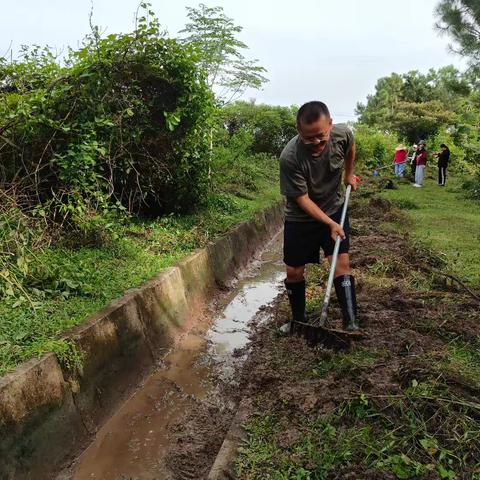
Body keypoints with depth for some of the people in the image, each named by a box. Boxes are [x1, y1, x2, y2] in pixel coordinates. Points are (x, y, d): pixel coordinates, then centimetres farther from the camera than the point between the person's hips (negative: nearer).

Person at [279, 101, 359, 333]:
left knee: (342, 262, -9)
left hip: (334, 209, 2)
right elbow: (302, 199, -22)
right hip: (300, 217, -2)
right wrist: (330, 224, -23)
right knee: (294, 271, 3)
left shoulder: (343, 134, -20)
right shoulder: (290, 157, -32)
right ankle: (298, 320, 24)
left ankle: (351, 323, -2)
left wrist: (349, 174, 17)